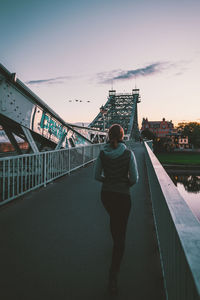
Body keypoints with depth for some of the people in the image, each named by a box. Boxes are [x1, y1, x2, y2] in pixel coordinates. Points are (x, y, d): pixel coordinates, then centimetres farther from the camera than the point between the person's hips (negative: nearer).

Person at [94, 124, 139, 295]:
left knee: (114, 218, 34)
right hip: (122, 196, -4)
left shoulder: (102, 154, -5)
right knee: (121, 234, 4)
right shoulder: (128, 154, -14)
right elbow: (134, 178, -13)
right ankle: (113, 277, 1)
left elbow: (97, 176, 1)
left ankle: (117, 246, 59)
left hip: (106, 195, 4)